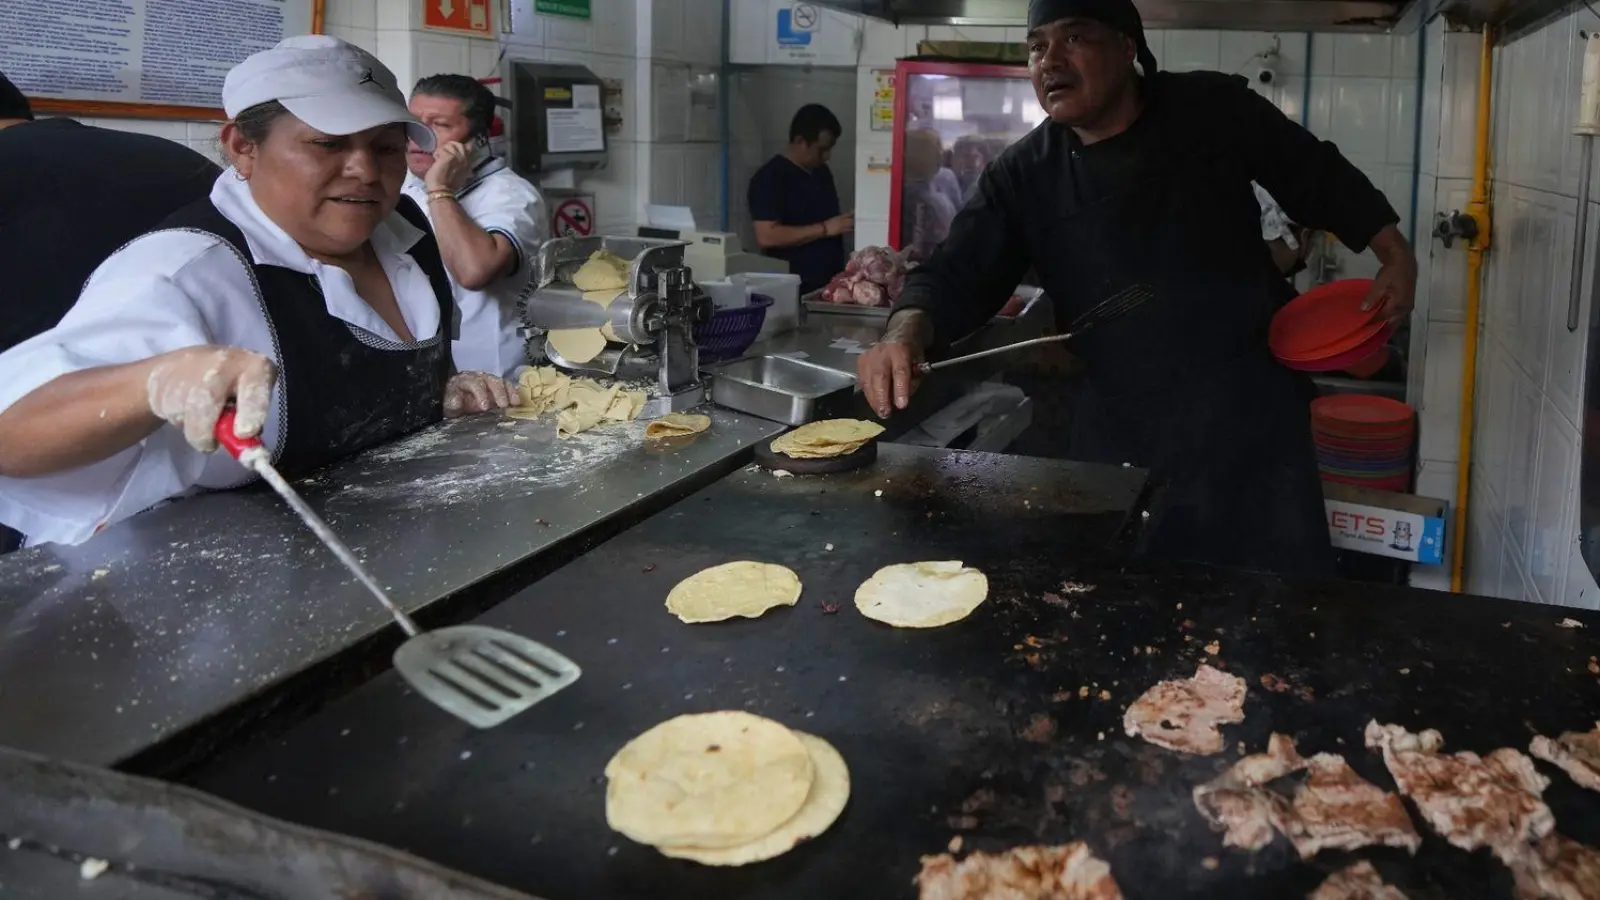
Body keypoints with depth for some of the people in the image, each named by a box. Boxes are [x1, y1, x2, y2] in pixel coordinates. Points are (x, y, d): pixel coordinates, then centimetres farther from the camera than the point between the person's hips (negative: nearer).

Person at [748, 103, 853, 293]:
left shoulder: (821, 171, 13)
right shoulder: (770, 178, -11)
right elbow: (766, 237, -20)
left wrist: (844, 223, 8)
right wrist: (824, 229, -20)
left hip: (830, 284, 7)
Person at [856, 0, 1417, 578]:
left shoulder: (1217, 108, -2)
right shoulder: (1022, 178, -3)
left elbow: (1319, 177, 10)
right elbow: (959, 274, -10)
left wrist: (1396, 256, 8)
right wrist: (908, 332, -31)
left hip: (1251, 420, 0)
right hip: (1121, 444, 1)